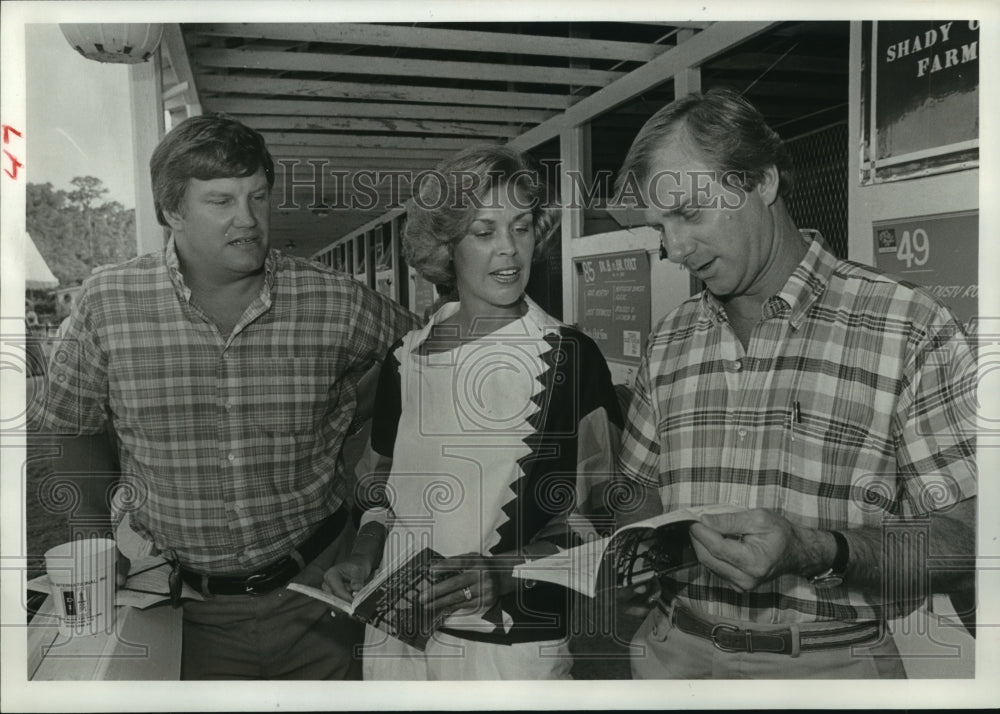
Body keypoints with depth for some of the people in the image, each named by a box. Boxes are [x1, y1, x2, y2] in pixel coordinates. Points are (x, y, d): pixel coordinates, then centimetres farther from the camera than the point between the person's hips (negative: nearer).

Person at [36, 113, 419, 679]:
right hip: (187, 605, 0)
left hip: (316, 594, 0)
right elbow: (70, 431, 6)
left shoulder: (338, 303, -11)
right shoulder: (106, 305, -8)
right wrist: (115, 520, 1)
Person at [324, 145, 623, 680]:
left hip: (514, 640, -3)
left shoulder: (571, 358, -8)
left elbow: (597, 512, -7)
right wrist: (365, 552, 0)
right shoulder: (406, 359, 3)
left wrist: (505, 572, -19)